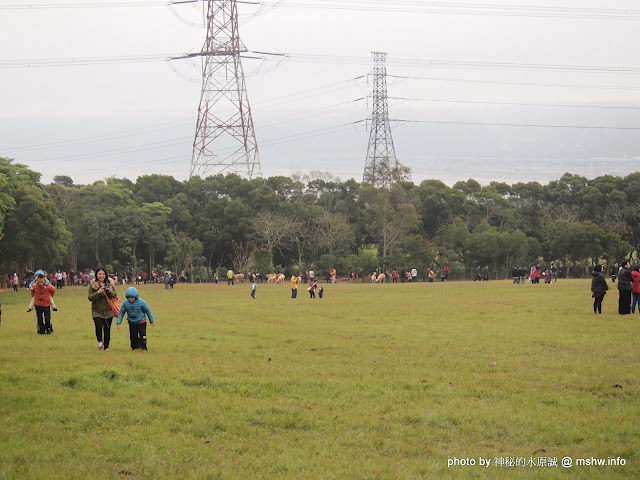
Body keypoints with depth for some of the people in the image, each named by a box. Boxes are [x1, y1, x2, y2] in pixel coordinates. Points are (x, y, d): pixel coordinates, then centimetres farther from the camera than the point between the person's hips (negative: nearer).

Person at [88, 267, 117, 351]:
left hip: (108, 311, 2)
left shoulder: (110, 283, 5)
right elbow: (90, 298, -7)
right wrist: (98, 292, -23)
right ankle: (100, 341, 8)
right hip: (97, 311, -2)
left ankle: (106, 347, 16)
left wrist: (110, 292, -15)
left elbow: (115, 295, 6)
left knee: (107, 329, 3)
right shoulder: (92, 284, -3)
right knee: (98, 327, -19)